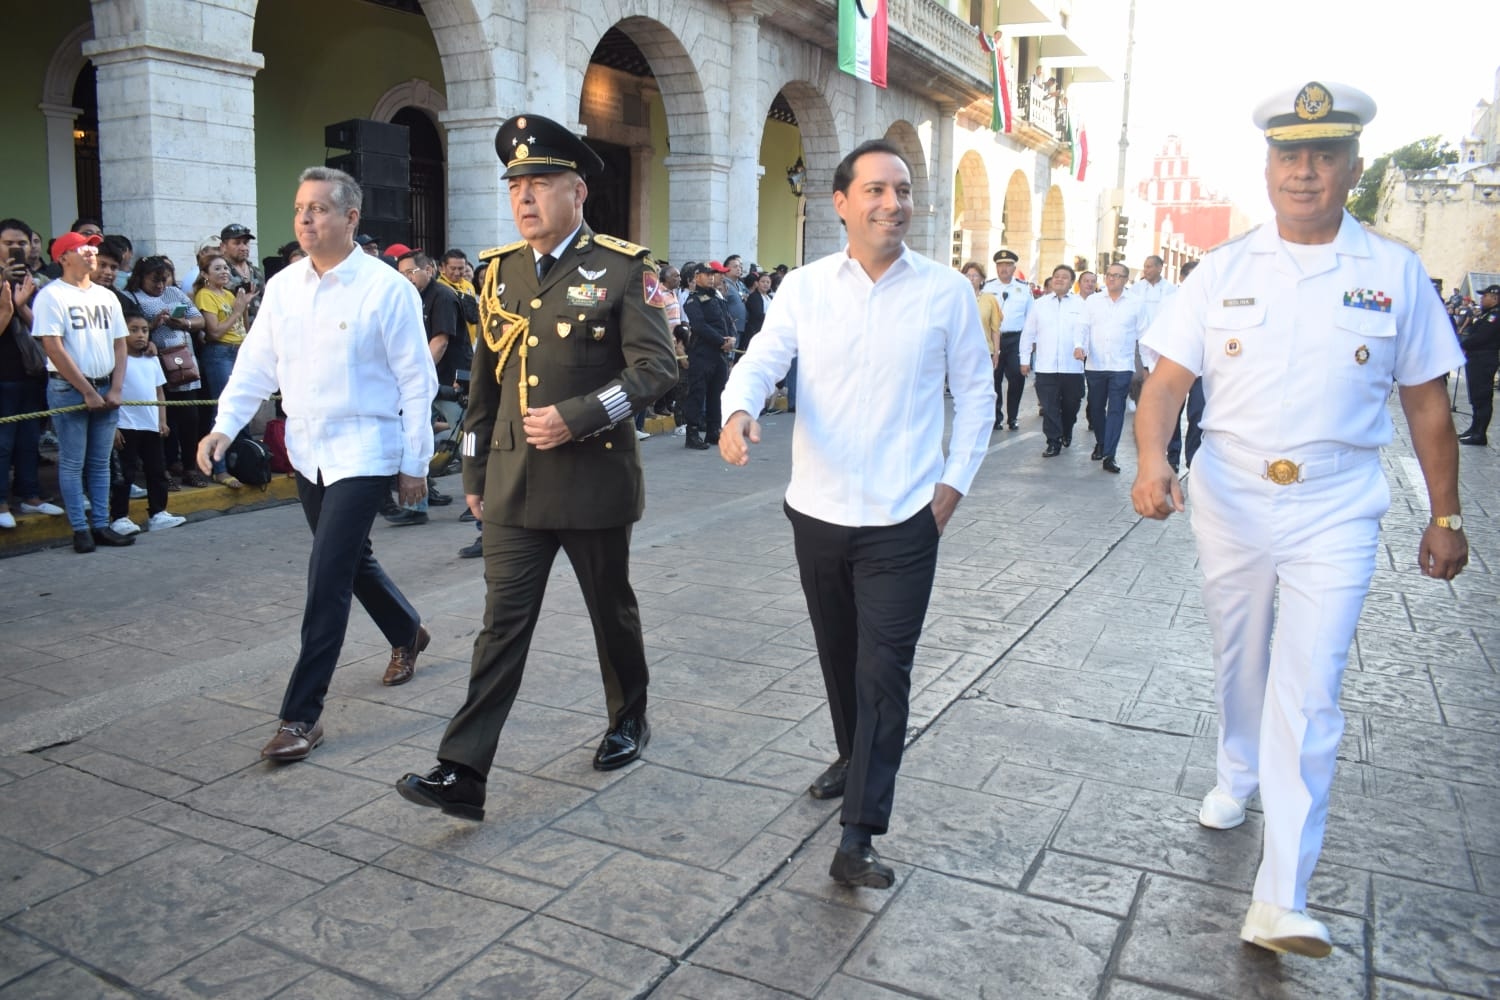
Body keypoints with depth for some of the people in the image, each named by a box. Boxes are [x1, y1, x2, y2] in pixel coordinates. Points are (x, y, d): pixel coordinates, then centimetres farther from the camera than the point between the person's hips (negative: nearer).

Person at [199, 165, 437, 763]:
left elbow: (416, 382, -9)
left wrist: (415, 462, -8)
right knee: (352, 560, 20)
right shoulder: (282, 287, 5)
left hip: (363, 451, -6)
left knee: (327, 577, -9)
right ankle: (407, 635, 46)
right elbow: (256, 366, 9)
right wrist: (224, 426, -5)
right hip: (306, 450, 7)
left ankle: (302, 714, 1)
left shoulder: (386, 288, -12)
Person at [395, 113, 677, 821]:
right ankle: (463, 772, 2)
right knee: (502, 623, 1)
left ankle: (629, 720, 37)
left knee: (612, 609, 14)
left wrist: (575, 417, -22)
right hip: (513, 484, 4)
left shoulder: (623, 269, -6)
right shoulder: (500, 271, 10)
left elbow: (655, 368, -13)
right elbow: (486, 381, 14)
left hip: (594, 479, -3)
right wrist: (474, 474, 15)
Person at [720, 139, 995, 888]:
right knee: (837, 654, 20)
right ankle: (853, 757, 45)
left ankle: (858, 838, 2)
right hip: (817, 512, 3)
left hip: (902, 520, -2)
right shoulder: (804, 287, 1)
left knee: (884, 671, -5)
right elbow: (761, 361, -7)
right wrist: (739, 411, -29)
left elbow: (976, 393, 5)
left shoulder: (946, 291, -2)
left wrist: (954, 482, -2)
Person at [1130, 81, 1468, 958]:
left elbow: (1427, 403, 5)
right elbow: (1168, 379, -6)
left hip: (1335, 515, -2)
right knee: (1239, 667, 18)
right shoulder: (1224, 271, 0)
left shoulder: (1396, 274, 0)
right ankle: (1239, 778, 46)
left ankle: (1282, 901, -2)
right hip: (1229, 503, 2)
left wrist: (1446, 516, 7)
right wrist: (1152, 460, -25)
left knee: (1308, 697, -7)